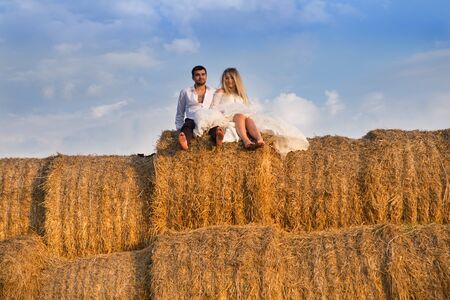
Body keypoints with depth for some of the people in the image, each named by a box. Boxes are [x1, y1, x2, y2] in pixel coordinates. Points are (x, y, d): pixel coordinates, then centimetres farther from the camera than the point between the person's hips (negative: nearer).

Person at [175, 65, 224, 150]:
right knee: (187, 125, -39)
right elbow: (180, 114, 27)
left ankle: (217, 138, -71)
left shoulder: (214, 92, 24)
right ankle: (185, 142, -71)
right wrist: (179, 129, 15)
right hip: (192, 121, 0)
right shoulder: (185, 92, 23)